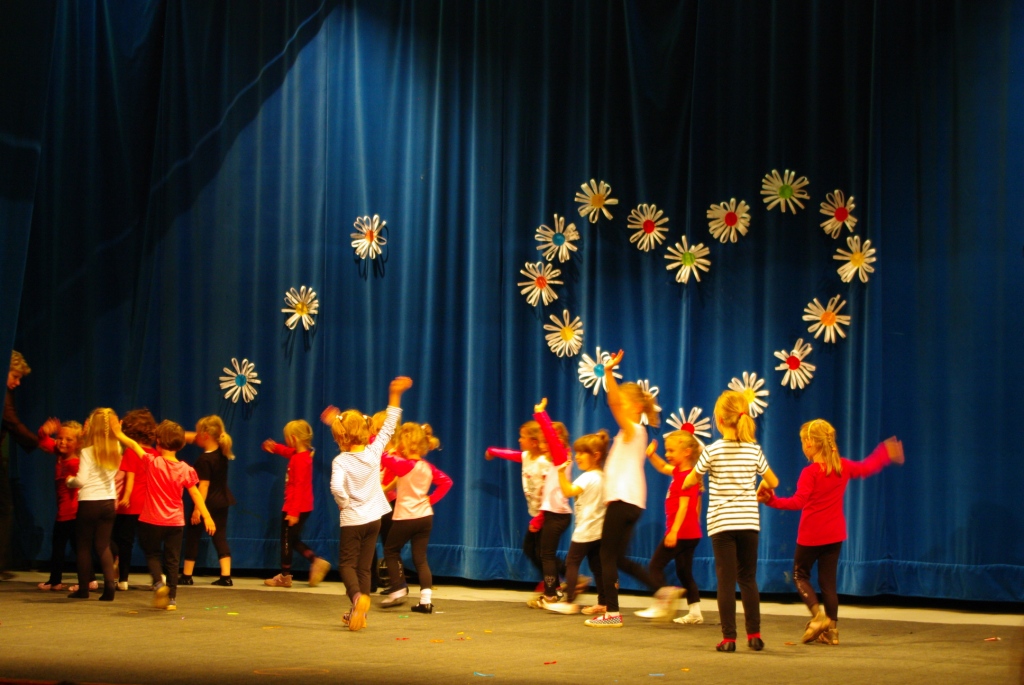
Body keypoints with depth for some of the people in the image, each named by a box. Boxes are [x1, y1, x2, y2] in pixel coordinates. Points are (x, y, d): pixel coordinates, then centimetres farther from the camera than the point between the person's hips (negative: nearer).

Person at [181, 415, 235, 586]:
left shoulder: (204, 460, -20)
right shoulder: (222, 452, 3)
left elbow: (204, 485, -23)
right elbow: (194, 439, 14)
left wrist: (198, 508, -22)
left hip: (207, 502, -7)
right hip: (222, 501, 7)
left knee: (192, 537, 8)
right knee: (220, 537, 6)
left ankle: (187, 575, 14)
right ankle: (226, 576, -3)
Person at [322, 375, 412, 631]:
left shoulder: (341, 461, -18)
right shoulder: (374, 452, -7)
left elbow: (336, 487, -34)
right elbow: (388, 427, 5)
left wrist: (343, 503, -13)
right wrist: (395, 395, 7)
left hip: (352, 520, -4)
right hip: (374, 518, 4)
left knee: (347, 564, 6)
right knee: (364, 566, 13)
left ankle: (357, 596, -24)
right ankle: (360, 613, 15)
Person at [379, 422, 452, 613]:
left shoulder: (403, 465, -15)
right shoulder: (428, 467, 4)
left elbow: (382, 456, -19)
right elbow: (446, 481, 10)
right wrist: (432, 499, 8)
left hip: (405, 518, -6)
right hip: (425, 516, 6)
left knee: (390, 551, 16)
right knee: (420, 558, 7)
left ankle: (399, 589, 12)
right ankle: (426, 599, -2)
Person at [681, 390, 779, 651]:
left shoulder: (713, 451, -7)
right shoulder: (754, 450, 1)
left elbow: (691, 479, 6)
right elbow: (773, 482, 13)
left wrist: (687, 484, 29)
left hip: (721, 522, -2)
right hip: (749, 521, 2)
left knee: (726, 581, 0)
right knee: (748, 579, 10)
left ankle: (729, 637, -1)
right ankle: (754, 634, 9)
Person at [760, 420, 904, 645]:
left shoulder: (810, 472, -18)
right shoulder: (843, 466, 2)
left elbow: (798, 502, -25)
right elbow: (866, 468, 20)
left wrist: (772, 500, -26)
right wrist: (884, 454, 37)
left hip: (811, 535, -6)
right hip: (835, 534, 6)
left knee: (800, 574, 10)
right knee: (828, 580, 10)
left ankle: (818, 615, -10)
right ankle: (832, 629, 8)